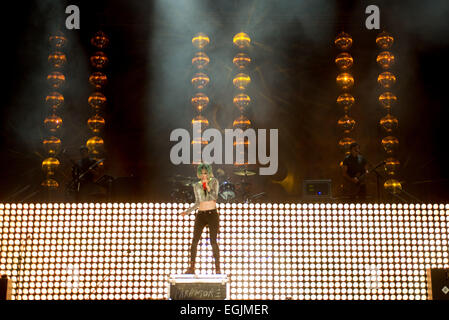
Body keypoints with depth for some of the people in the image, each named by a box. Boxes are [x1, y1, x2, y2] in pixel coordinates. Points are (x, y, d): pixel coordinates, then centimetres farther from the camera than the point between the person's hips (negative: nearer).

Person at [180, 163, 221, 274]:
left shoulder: (214, 181, 0)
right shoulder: (196, 186, 8)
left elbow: (215, 197, -10)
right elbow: (198, 202, 15)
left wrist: (208, 186, -18)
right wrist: (187, 211, 5)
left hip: (213, 214, -3)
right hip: (200, 215, 3)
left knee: (213, 241, -7)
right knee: (194, 241, -4)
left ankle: (217, 268, 0)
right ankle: (191, 267, 2)